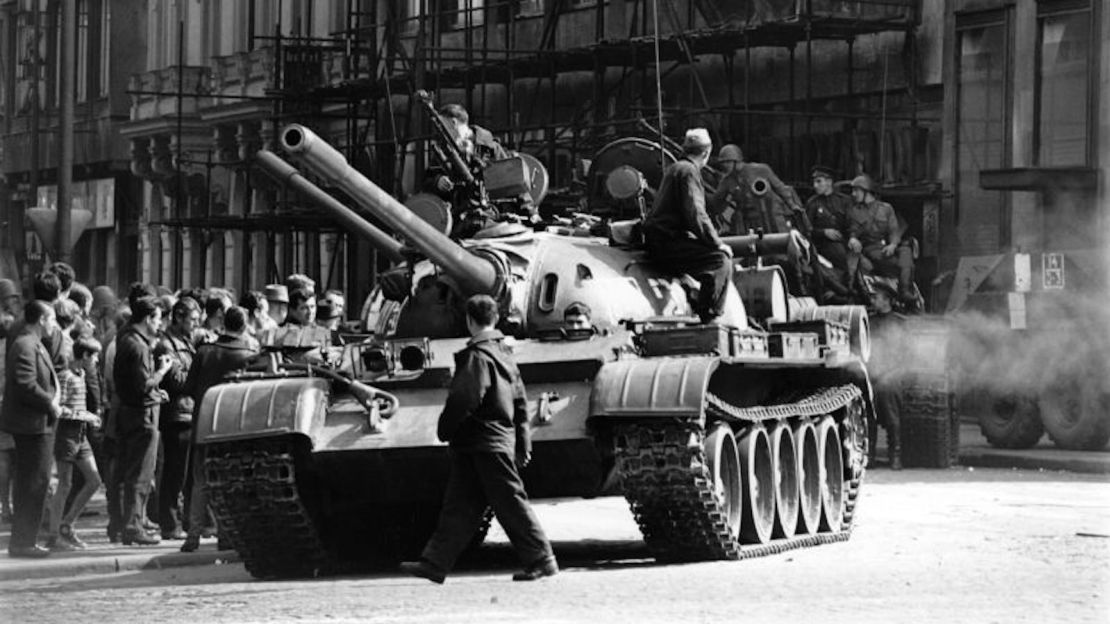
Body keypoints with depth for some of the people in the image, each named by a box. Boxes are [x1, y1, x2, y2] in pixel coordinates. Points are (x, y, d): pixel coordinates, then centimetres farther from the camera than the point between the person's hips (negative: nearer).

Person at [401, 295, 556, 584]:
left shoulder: (478, 356, -15)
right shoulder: (504, 353, 15)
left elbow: (464, 399, -22)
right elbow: (520, 401, 17)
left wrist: (445, 429, -8)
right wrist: (524, 443, 19)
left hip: (485, 444, -10)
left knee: (511, 503, -5)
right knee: (458, 506, 8)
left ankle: (542, 560, -2)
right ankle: (434, 563, 8)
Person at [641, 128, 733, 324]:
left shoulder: (674, 169, 22)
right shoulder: (688, 171, -11)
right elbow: (696, 214, -20)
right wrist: (717, 243, -13)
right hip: (666, 242, -10)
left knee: (722, 256, 20)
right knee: (720, 259, -18)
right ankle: (707, 317, -22)